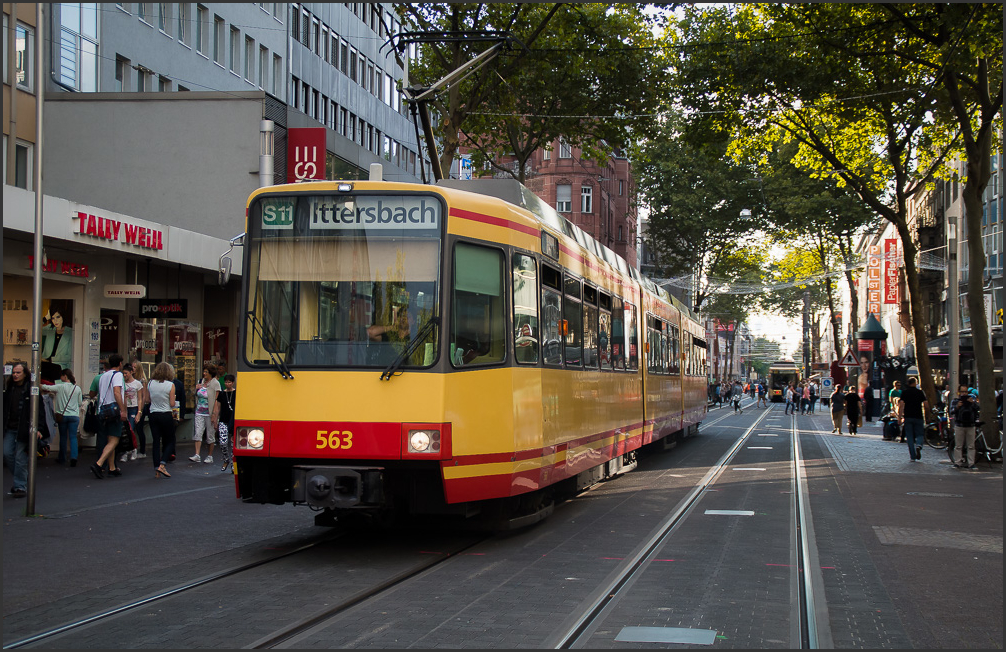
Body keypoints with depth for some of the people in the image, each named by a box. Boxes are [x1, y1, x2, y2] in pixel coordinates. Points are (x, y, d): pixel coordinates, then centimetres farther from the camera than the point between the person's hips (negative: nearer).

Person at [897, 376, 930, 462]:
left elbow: (901, 405, -7)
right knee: (919, 434, 9)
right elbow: (926, 405, -3)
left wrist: (899, 417, -7)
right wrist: (925, 412, 17)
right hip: (918, 417, -1)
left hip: (908, 417, 1)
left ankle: (913, 456, 2)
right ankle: (918, 445, -24)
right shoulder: (920, 392, 2)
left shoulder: (904, 393, 2)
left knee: (910, 437, 6)